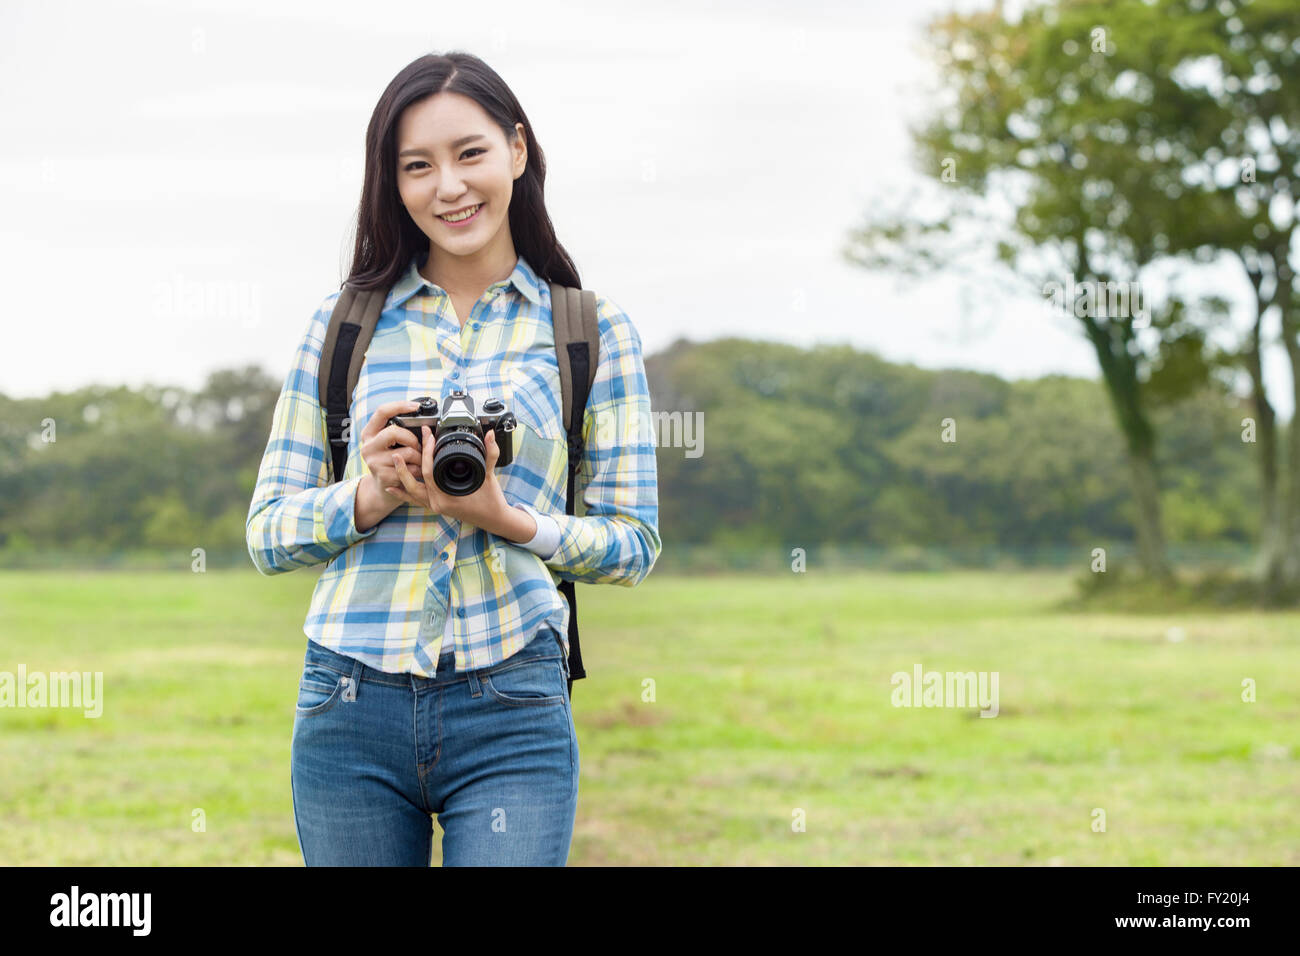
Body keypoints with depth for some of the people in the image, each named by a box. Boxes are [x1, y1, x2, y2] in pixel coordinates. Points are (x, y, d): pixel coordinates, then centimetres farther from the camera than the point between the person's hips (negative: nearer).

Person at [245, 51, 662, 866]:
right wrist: (370, 496, -11)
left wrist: (508, 518, -12)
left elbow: (635, 546, 4)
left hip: (512, 710, -1)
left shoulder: (591, 327, 6)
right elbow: (268, 535, 7)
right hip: (351, 704, 2)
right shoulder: (347, 319, 8)